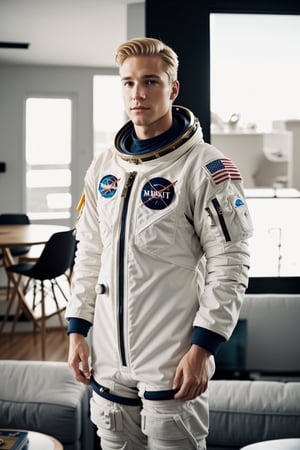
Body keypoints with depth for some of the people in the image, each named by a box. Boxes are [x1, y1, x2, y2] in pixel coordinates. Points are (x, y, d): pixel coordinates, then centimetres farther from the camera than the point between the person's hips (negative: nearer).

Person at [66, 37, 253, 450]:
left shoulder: (206, 166, -9)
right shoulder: (103, 168, 9)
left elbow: (230, 265, -12)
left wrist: (202, 349, -15)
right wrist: (77, 331, 10)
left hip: (173, 368, -5)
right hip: (110, 365, 6)